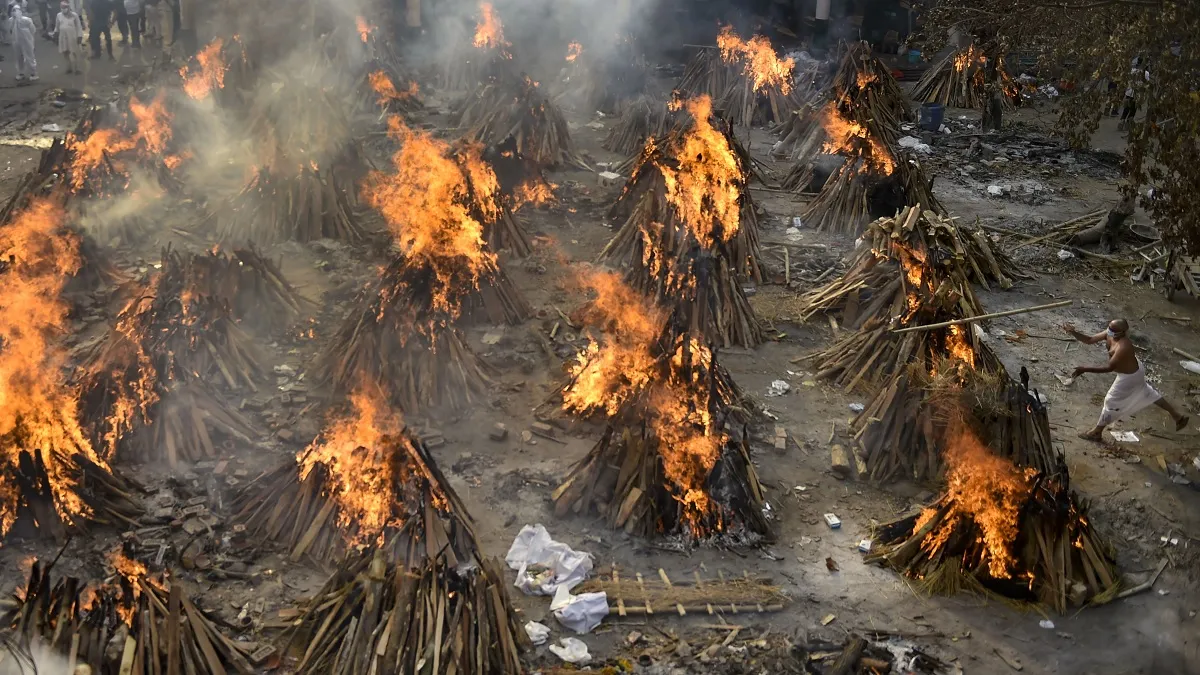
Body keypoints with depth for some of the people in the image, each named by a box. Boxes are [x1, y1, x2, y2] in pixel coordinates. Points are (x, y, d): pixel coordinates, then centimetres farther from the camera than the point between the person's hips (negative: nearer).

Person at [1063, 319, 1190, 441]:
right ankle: (1177, 416, 41)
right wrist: (1073, 333, -28)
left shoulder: (1123, 347, -41)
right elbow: (1089, 340, -11)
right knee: (1148, 394, 27)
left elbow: (1109, 367, -39)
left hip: (1129, 377, -9)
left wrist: (1085, 369, -41)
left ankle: (1096, 432, 25)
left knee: (1111, 402, 7)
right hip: (1134, 370, 9)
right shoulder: (1110, 335, -17)